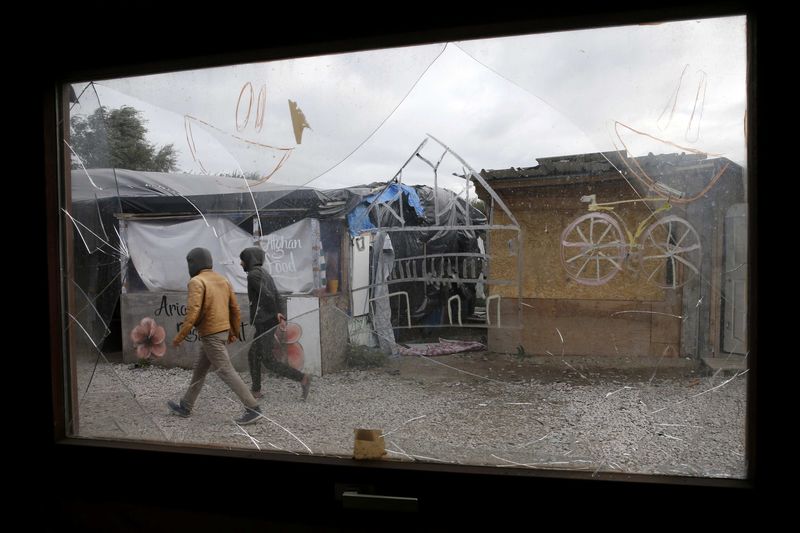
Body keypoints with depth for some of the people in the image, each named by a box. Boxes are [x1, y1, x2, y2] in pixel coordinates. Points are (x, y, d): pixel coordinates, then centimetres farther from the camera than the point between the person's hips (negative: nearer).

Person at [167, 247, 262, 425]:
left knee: (226, 372, -5)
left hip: (210, 335, -9)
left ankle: (253, 409, -6)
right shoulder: (223, 280, 7)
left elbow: (193, 313, -25)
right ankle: (185, 407, 31)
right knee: (199, 370, 19)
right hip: (221, 332, 9)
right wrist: (234, 332, 21)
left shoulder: (196, 282, -17)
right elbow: (235, 309, 10)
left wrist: (179, 336, -14)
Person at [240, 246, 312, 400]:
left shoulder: (253, 274, -13)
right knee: (253, 355, 17)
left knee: (268, 360, -4)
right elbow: (276, 296, 10)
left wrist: (275, 314, -9)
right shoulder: (264, 273, 16)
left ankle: (302, 378, -8)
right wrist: (277, 314, 2)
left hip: (264, 323, -9)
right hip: (270, 322, 10)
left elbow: (267, 295, -22)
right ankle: (256, 390, 22)